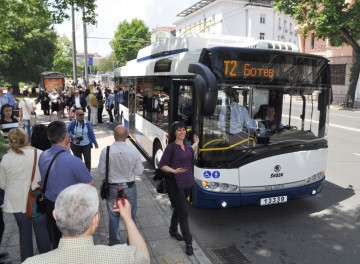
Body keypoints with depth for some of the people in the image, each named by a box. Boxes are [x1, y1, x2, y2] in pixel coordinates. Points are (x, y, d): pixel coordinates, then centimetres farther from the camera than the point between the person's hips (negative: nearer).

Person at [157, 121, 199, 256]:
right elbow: (161, 165, -13)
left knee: (178, 208, 22)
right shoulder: (171, 147, -16)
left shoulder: (185, 145, 5)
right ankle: (188, 242, 8)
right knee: (183, 213, -2)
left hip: (187, 182, 7)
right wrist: (174, 171, -26)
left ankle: (173, 231, 41)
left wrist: (196, 143, 31)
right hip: (176, 184, -7)